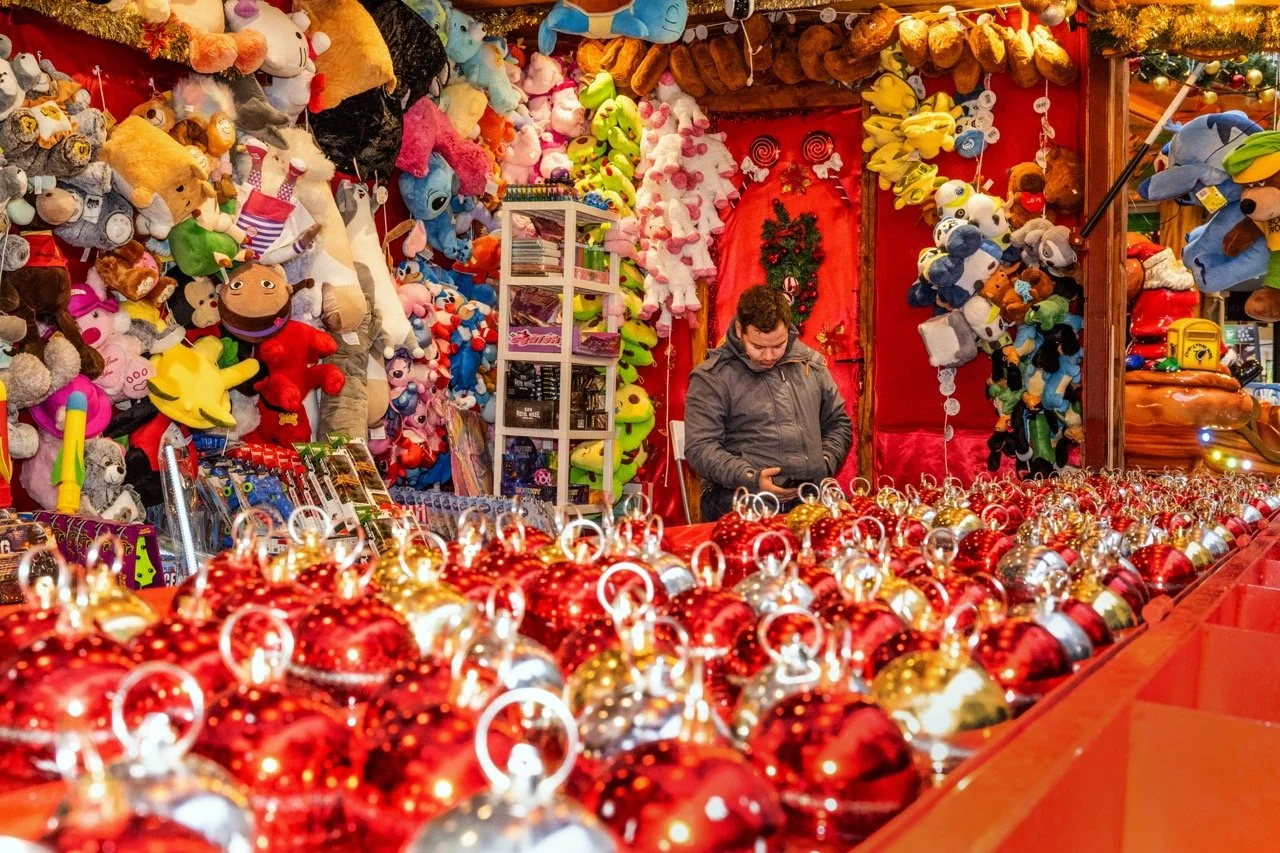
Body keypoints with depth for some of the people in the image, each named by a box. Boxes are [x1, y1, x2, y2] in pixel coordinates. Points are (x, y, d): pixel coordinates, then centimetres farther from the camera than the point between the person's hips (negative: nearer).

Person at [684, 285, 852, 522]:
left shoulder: (811, 363, 17)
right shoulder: (711, 377, 0)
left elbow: (838, 422, 26)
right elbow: (700, 447, -6)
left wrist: (825, 465, 7)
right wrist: (751, 479, -18)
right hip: (742, 494, -5)